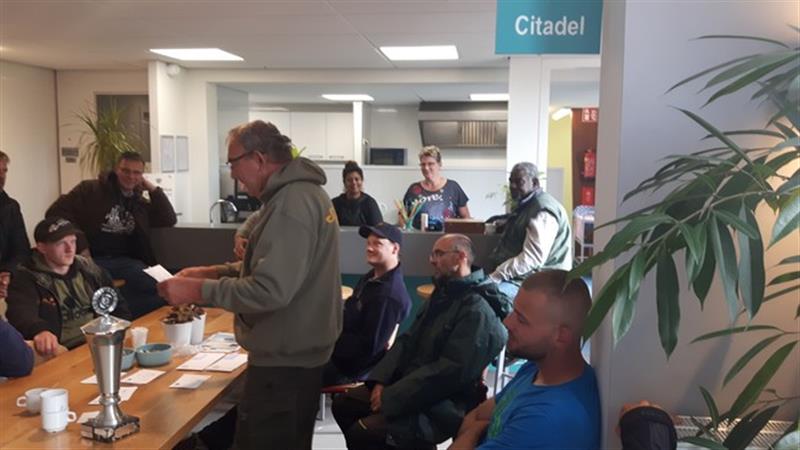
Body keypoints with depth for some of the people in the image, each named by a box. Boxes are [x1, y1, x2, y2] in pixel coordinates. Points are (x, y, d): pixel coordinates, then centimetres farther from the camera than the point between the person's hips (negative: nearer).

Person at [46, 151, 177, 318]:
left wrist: (152, 189, 12)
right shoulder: (90, 190, 9)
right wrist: (80, 246, -9)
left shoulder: (140, 203, 24)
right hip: (93, 260, -4)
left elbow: (169, 220, 14)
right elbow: (56, 213, 1)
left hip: (126, 261, 4)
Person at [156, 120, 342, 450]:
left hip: (284, 360, -10)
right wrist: (214, 272, 9)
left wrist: (197, 291, -22)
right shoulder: (302, 191, 11)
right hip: (300, 351, 10)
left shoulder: (291, 204, -23)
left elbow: (270, 290, -30)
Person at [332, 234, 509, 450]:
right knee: (343, 404, 6)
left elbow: (452, 371, -25)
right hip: (411, 385, 9)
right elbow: (408, 341, 12)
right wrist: (380, 381, -3)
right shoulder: (442, 293, 13)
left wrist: (391, 398, -22)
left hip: (442, 405, -9)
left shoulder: (477, 310, -19)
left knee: (363, 432, -21)